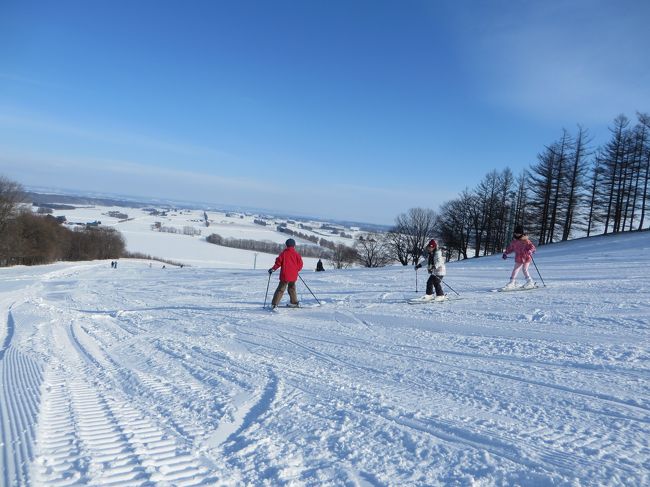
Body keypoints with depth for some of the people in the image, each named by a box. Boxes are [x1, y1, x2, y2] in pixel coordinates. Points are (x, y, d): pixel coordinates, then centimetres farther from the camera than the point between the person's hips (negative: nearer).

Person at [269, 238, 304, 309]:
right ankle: (294, 302, 27)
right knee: (292, 288, 22)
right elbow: (300, 264, 2)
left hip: (285, 275, -2)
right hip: (293, 275, 2)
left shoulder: (283, 253, -2)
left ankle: (274, 304, -8)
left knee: (280, 290, 0)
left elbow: (278, 262, -3)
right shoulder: (296, 254, 1)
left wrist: (273, 269, 9)